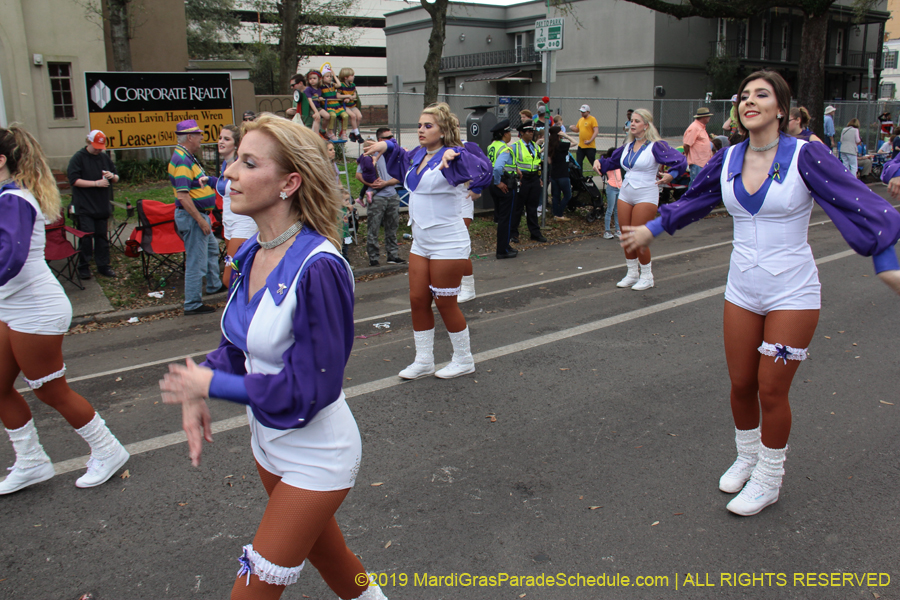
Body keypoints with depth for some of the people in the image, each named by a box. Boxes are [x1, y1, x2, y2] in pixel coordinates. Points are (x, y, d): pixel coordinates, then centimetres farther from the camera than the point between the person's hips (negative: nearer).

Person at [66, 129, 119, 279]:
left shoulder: (105, 157, 12)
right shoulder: (78, 158, -5)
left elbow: (116, 179, 17)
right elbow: (74, 180, -13)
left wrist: (112, 176, -6)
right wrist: (96, 183, -18)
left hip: (103, 206, 5)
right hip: (85, 207, -5)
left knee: (102, 237, 9)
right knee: (86, 237, -4)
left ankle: (103, 266, 15)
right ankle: (84, 267, 6)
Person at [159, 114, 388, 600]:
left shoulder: (317, 267, -29)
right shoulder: (249, 254, -4)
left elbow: (311, 388, -26)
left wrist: (212, 383, -17)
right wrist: (196, 390, -10)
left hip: (314, 456, -8)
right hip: (267, 441, 8)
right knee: (324, 553, 28)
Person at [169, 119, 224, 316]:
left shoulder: (188, 157, 11)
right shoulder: (182, 160, -22)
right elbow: (182, 196, -28)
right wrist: (201, 220, -27)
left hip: (199, 214, 11)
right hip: (191, 216, -11)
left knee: (212, 248, 27)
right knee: (196, 261, -4)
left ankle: (214, 285, 45)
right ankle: (193, 304, 5)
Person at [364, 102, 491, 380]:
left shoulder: (449, 156, -15)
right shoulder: (418, 155, 8)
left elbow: (482, 169, -32)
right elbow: (402, 162, 33)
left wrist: (455, 153, -44)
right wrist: (387, 146, 18)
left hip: (448, 245, -8)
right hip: (421, 243, 8)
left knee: (445, 303, 3)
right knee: (418, 300, 11)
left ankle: (464, 360, 23)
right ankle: (423, 361, 26)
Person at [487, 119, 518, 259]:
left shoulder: (492, 146, 9)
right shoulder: (505, 149, -19)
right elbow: (498, 167, -33)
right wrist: (498, 182, -20)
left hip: (494, 184, 9)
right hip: (505, 187, -9)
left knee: (500, 217, 18)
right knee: (506, 218, 0)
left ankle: (504, 246, 28)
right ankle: (503, 251, 5)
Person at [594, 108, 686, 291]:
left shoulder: (656, 146, -8)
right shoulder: (628, 146, 11)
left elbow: (680, 161, -15)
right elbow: (612, 161, 26)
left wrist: (670, 175, -28)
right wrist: (599, 162, 8)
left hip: (646, 196, -6)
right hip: (625, 194, 6)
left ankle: (647, 276, 12)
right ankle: (632, 273, 25)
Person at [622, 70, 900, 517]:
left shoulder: (804, 156, -12)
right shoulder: (729, 160, 2)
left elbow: (859, 205, -13)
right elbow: (693, 201, 18)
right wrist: (650, 229, 22)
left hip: (792, 295, -4)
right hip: (741, 291, 4)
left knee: (771, 391, 3)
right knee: (741, 384, 13)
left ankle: (768, 479, 26)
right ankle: (746, 458, 39)